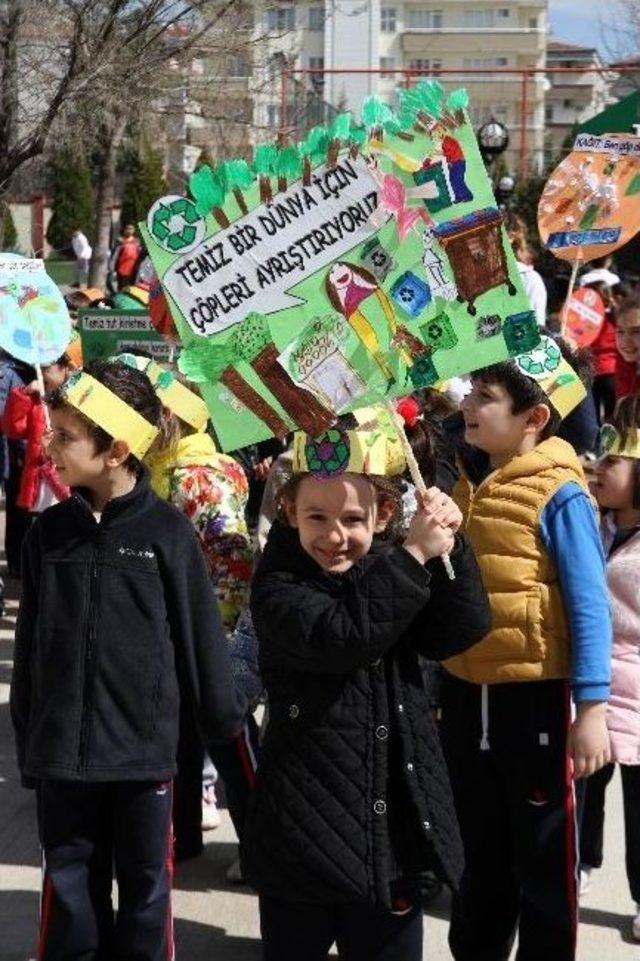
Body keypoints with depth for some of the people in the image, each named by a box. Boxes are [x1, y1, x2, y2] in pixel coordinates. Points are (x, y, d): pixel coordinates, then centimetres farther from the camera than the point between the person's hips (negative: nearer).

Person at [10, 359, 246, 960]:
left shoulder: (166, 532, -8)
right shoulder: (48, 532, 2)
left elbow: (199, 635, -3)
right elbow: (30, 643, 8)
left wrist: (224, 720, 2)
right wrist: (27, 739, 10)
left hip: (144, 748, -2)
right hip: (62, 751, 3)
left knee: (145, 889, 12)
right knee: (69, 890, 13)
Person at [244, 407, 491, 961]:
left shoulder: (389, 574, 8)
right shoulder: (280, 588, -9)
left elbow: (463, 631, -5)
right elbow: (341, 635, -27)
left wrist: (449, 547, -18)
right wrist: (415, 555, -28)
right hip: (305, 835, -4)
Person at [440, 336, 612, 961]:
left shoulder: (559, 495, -13)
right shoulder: (464, 490, 7)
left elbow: (589, 605, -15)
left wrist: (591, 707, -20)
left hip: (533, 694, -6)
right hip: (464, 692, 7)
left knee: (541, 853, 8)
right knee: (478, 850, 20)